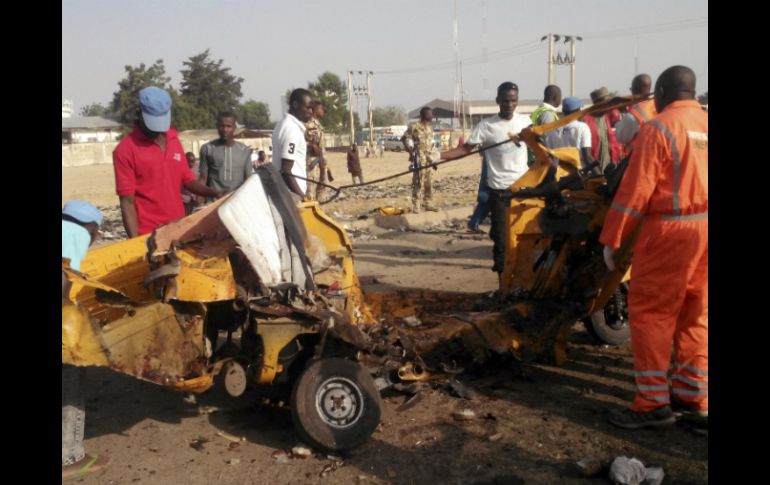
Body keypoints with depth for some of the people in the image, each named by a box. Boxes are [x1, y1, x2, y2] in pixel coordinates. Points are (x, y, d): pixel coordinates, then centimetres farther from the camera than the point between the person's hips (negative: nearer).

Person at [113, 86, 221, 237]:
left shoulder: (174, 140, 8)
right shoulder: (125, 150, -8)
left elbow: (188, 180, 13)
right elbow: (127, 202, -10)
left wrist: (214, 193, -5)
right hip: (147, 235, -5)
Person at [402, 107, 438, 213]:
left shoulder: (430, 128, 14)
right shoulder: (414, 127, -9)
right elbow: (404, 138, -8)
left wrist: (431, 159, 17)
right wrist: (411, 151, -13)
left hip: (428, 158, 8)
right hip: (419, 158, -8)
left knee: (428, 182, 12)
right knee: (419, 182, -10)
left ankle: (428, 204, 22)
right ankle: (416, 207, -7)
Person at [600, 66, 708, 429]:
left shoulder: (657, 128, -9)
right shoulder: (705, 126, 11)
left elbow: (636, 189, -13)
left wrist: (611, 238, -9)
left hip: (670, 230, -7)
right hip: (704, 229, 7)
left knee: (650, 311, 0)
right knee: (695, 314, 13)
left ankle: (653, 402, 2)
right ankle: (694, 396, 21)